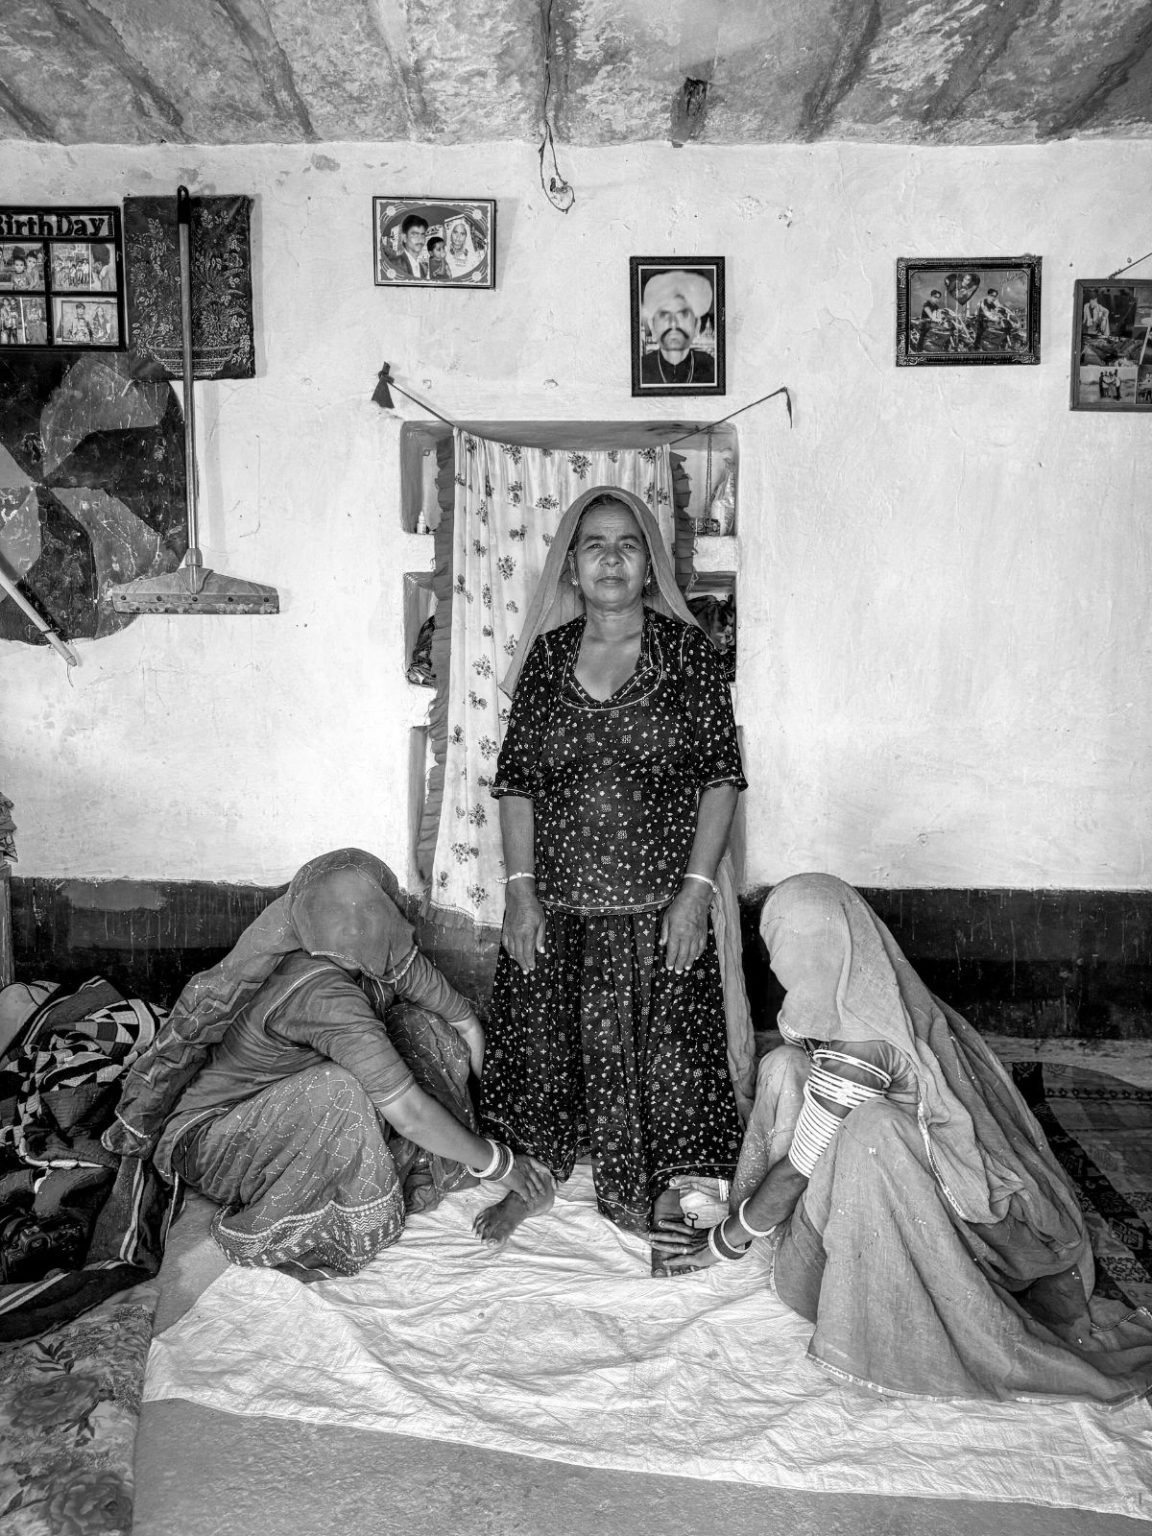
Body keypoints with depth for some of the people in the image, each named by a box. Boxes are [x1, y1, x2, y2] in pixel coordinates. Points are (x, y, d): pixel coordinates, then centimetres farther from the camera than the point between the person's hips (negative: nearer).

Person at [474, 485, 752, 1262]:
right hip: (558, 904, 2)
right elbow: (516, 779, 3)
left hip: (659, 905, -2)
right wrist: (521, 887, -3)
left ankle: (646, 1202, 29)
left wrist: (697, 886, -12)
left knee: (657, 1053, 7)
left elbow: (721, 775, -6)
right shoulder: (547, 653, 3)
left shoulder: (687, 650, -4)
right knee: (544, 1045, 13)